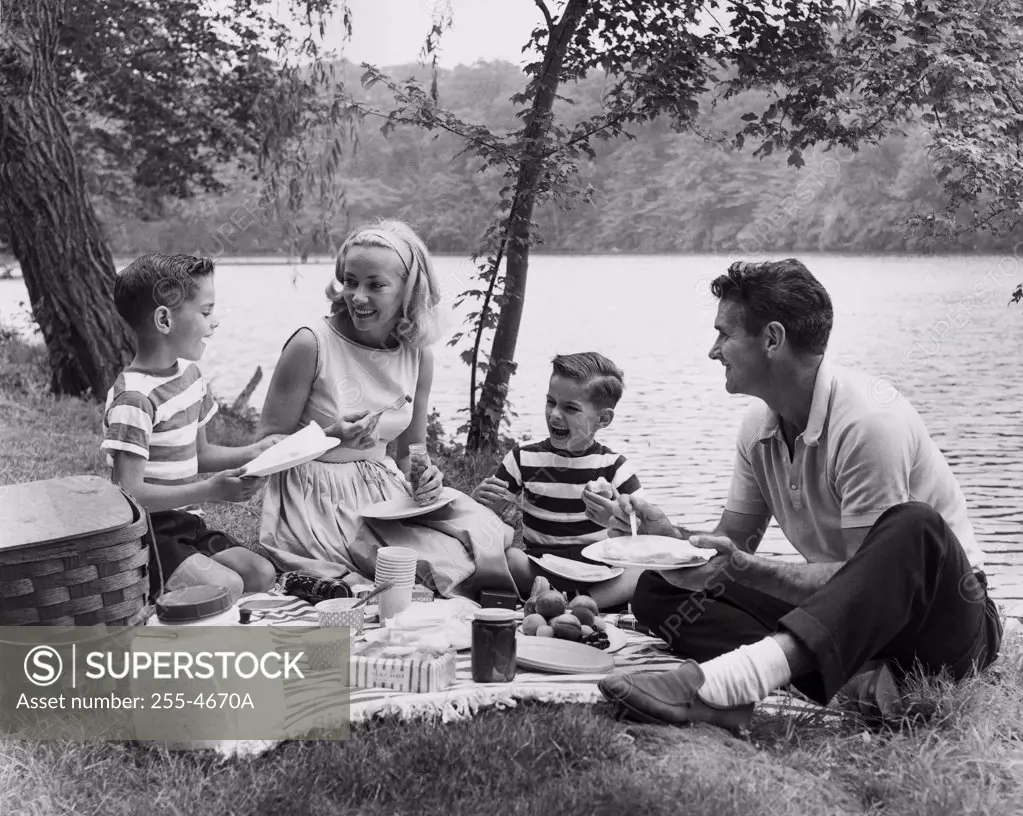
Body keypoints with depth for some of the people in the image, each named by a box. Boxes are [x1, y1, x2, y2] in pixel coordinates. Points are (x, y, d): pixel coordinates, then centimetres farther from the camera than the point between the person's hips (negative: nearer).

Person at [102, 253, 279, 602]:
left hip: (181, 523, 9)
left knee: (261, 574, -6)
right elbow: (130, 492, -24)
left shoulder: (189, 373, 8)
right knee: (225, 586, -24)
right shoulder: (135, 399, -21)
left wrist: (251, 453, 5)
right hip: (142, 532, -8)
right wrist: (211, 490, -27)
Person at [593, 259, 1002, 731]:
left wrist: (745, 568, -33)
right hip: (836, 614, 7)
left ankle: (736, 677, -51)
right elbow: (731, 547, 7)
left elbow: (869, 578, -22)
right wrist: (667, 538, -13)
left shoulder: (870, 423, -21)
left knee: (913, 528, -39)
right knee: (658, 589, -7)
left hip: (941, 621, -7)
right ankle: (852, 680, -27)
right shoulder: (759, 426, 3)